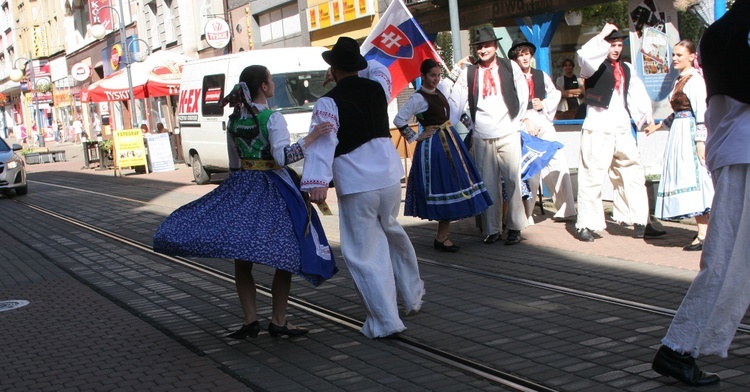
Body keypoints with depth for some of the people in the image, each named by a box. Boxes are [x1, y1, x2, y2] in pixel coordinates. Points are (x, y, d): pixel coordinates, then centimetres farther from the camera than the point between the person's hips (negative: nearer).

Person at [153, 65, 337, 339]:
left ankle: (250, 320, 4)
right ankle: (278, 322, 5)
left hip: (241, 188, 5)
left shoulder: (234, 120, 8)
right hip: (273, 190, -5)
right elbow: (283, 157, -20)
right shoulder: (272, 118, -10)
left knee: (242, 259, 7)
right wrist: (310, 139, -17)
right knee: (283, 256, 2)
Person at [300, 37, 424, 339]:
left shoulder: (329, 102, -12)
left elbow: (322, 144, -23)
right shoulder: (377, 89, 4)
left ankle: (385, 321, 2)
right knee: (392, 232, 27)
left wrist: (316, 182, -31)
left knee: (364, 253, 2)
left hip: (356, 186, -6)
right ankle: (412, 295, 42)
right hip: (390, 176, 6)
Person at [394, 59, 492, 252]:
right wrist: (415, 137, -11)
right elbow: (398, 120, -17)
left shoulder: (438, 92, 11)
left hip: (449, 142, 8)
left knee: (452, 187, 7)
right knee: (442, 189, -7)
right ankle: (441, 238, 3)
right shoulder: (419, 98, -12)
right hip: (433, 147, -8)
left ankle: (443, 236, 14)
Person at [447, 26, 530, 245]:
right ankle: (492, 229, 14)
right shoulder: (468, 73, 5)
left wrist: (517, 121, 7)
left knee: (513, 181, -3)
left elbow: (523, 94, 8)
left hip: (508, 135, -1)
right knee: (488, 184, 5)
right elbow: (456, 102, 1)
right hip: (481, 138, 1)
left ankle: (515, 227, 8)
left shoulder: (510, 67, 4)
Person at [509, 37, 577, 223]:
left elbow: (555, 94, 18)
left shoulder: (542, 75, 17)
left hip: (544, 123, 5)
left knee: (558, 164, -2)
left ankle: (565, 210, 5)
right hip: (523, 126, -4)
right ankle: (526, 215, 0)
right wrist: (524, 119, -14)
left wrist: (544, 105, 0)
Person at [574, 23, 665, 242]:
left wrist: (646, 113, 7)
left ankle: (640, 223, 16)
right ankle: (585, 225, 1)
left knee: (633, 174, 9)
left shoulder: (626, 69, 18)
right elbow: (584, 55, -24)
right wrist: (603, 34, -14)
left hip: (623, 130, 7)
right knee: (592, 177, -7)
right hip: (597, 129, -7)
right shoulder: (595, 65, -2)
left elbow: (637, 93, 21)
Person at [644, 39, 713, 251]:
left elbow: (701, 111, -17)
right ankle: (703, 231, 13)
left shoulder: (694, 79, -11)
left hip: (691, 133, -10)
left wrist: (700, 140, -21)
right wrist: (658, 126, 33)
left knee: (694, 179, -12)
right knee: (687, 181, 8)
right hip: (679, 133, 10)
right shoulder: (680, 80, 17)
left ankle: (703, 236, -13)